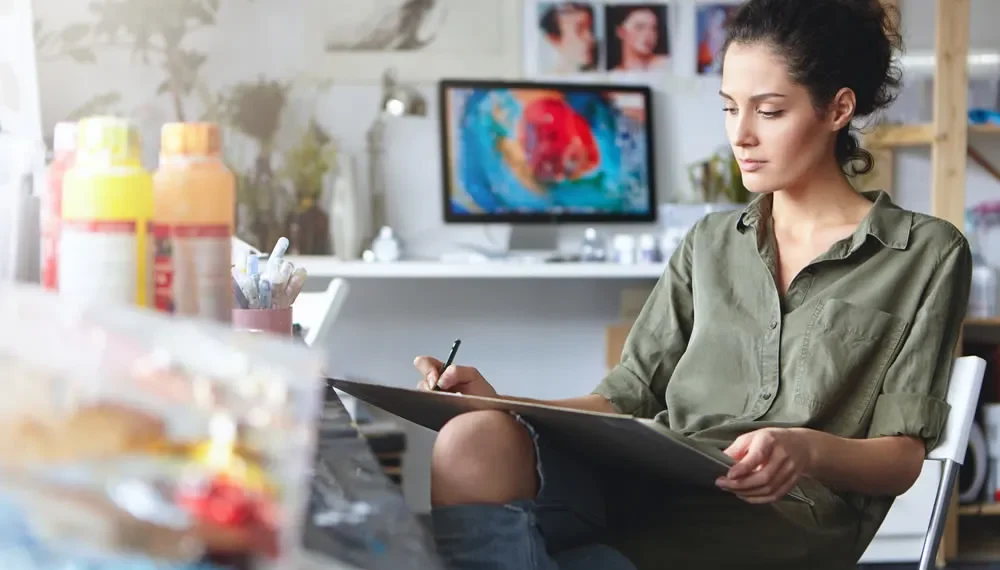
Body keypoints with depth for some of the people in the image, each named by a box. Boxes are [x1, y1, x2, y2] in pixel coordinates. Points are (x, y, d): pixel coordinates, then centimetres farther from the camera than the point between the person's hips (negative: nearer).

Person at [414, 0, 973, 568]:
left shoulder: (928, 253, 10)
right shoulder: (712, 244, 24)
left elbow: (903, 457, 4)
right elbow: (629, 397, 15)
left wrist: (809, 450, -19)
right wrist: (502, 405, -3)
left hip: (781, 518, -5)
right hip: (654, 489, 5)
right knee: (472, 442, -31)